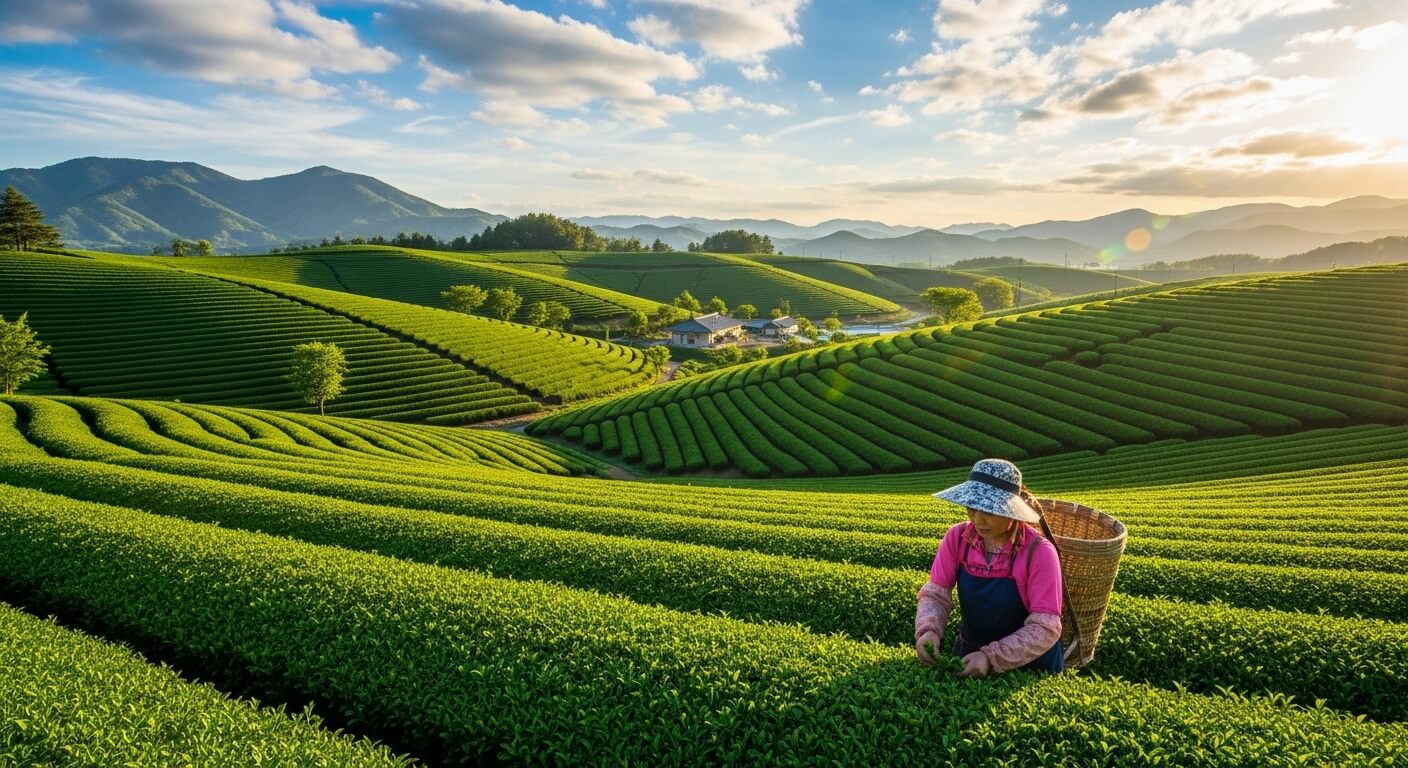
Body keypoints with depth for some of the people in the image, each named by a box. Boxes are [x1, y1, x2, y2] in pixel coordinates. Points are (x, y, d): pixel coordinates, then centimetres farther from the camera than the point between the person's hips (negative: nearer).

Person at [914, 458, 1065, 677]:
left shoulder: (1038, 552, -22)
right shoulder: (956, 538, -12)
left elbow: (1045, 629, -23)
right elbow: (935, 594, -11)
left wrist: (991, 657, -33)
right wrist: (928, 630, -31)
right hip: (971, 652, 1)